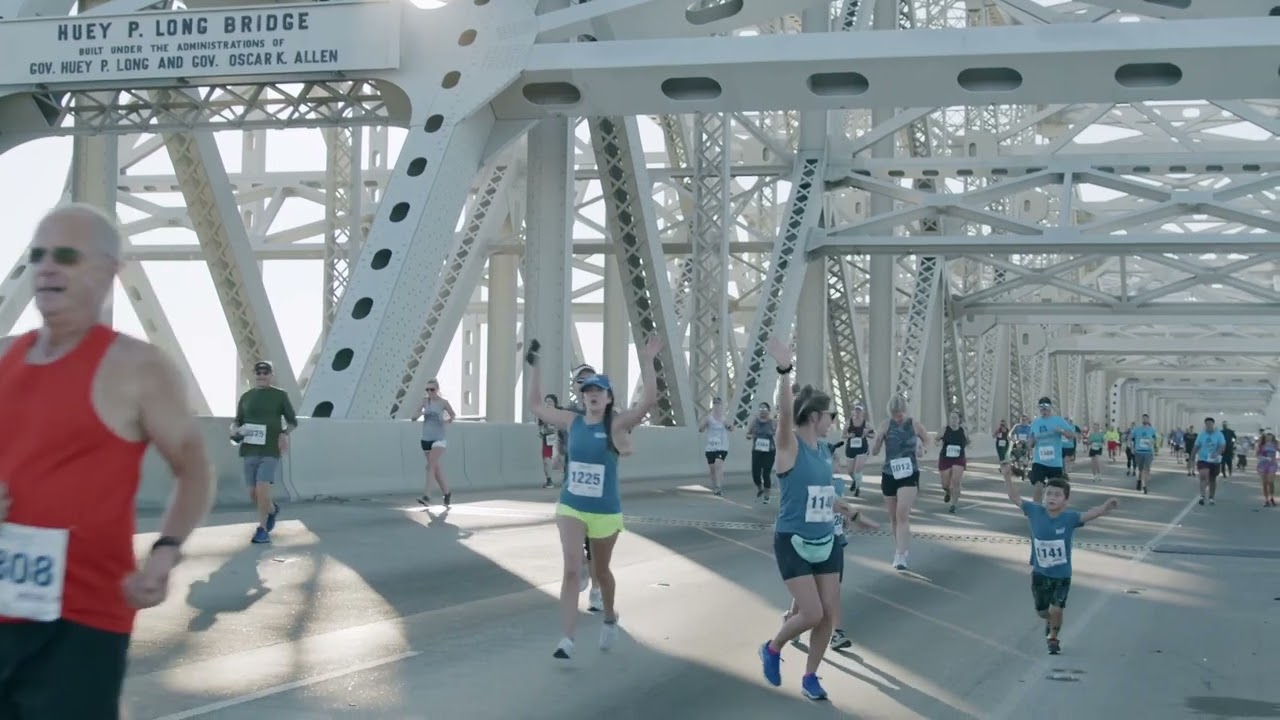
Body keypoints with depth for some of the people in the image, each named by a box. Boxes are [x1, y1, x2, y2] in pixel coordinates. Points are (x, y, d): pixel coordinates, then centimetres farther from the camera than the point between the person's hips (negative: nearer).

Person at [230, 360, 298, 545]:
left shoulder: (280, 395, 4)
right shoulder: (246, 397, 11)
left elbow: (293, 422, 9)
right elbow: (238, 421, 18)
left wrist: (285, 434, -11)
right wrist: (235, 430, -5)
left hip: (271, 451, -3)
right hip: (249, 451, 4)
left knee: (262, 489, -17)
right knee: (253, 495, 5)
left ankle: (262, 529, -2)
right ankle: (272, 510, 37)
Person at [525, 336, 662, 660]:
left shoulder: (617, 424, -11)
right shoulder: (572, 421, 0)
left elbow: (649, 401, -25)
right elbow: (535, 405, 9)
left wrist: (647, 363, -31)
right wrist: (534, 367, 3)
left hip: (605, 511, -2)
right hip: (570, 506, 2)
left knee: (601, 571, 17)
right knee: (571, 570, -13)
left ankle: (610, 619, 45)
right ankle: (567, 639, -15)